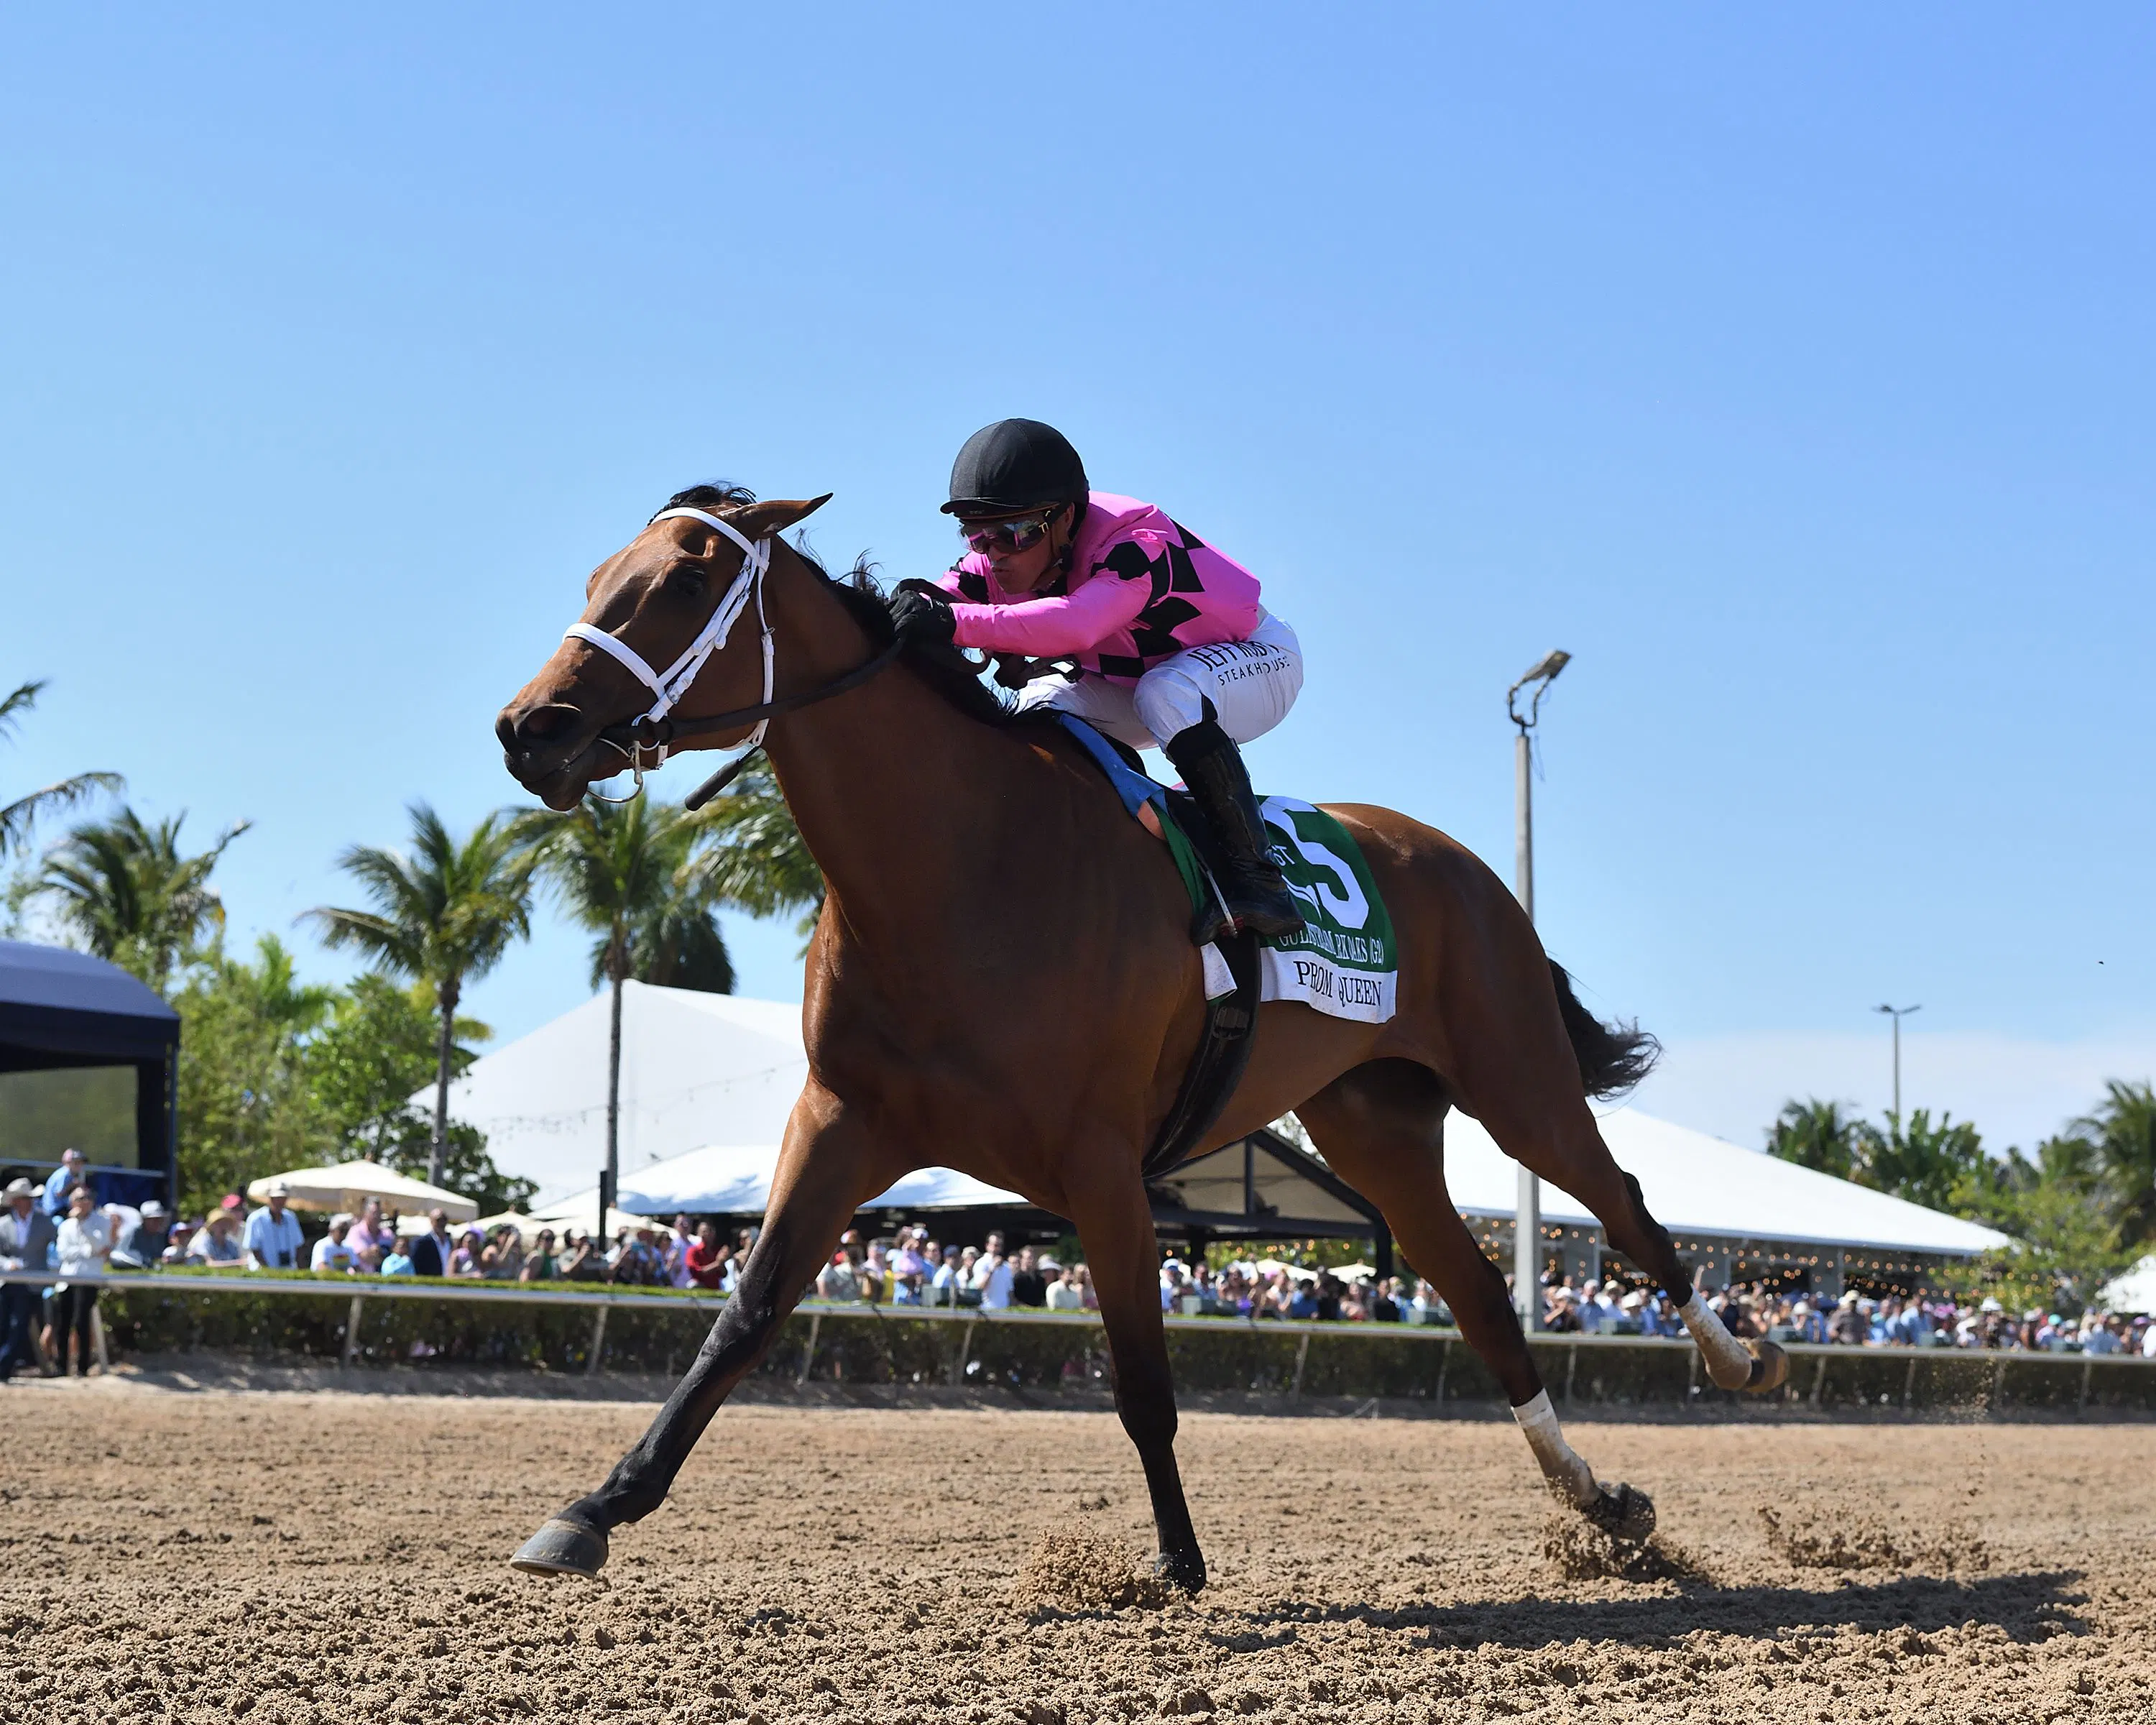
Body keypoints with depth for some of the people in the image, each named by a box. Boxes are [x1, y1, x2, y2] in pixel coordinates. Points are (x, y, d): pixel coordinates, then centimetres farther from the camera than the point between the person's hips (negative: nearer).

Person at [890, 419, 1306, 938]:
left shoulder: (1138, 541, -37)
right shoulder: (1009, 557, -15)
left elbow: (1077, 623, -56)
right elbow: (930, 609, -27)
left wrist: (955, 623, -66)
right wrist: (915, 604, -52)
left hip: (1257, 659, -7)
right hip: (1140, 678, 7)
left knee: (1168, 695, -38)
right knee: (1043, 705, -16)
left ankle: (1255, 872, -34)